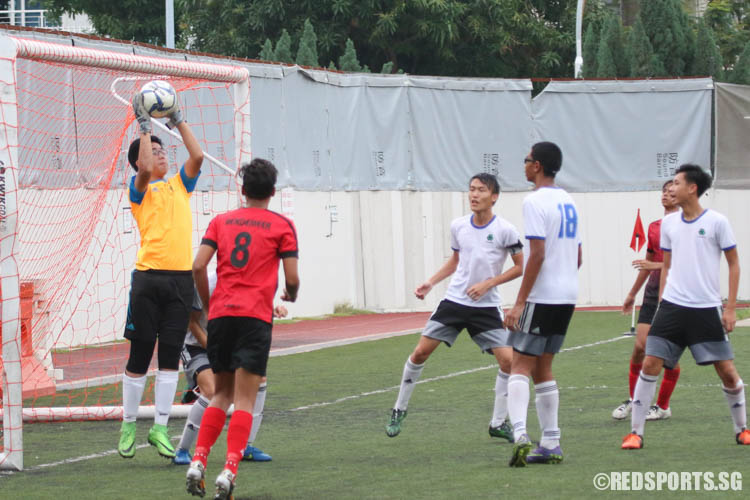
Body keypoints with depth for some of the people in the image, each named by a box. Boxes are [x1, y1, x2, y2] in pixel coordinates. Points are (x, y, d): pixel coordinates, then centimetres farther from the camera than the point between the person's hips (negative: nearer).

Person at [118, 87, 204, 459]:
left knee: (170, 356, 1)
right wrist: (144, 127, -9)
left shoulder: (180, 184, 17)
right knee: (140, 355, 1)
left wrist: (178, 121, 8)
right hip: (149, 277, -4)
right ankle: (129, 425, 12)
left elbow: (197, 156, 4)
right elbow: (144, 168, -16)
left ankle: (160, 428, 4)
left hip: (180, 277, 4)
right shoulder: (141, 189, 4)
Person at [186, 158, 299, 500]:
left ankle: (198, 462, 6)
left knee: (222, 392, 17)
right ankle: (229, 472, -17)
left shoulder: (220, 222, 13)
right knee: (244, 399, -5)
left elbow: (198, 267, 3)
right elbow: (292, 277, 0)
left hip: (220, 314, 4)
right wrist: (291, 296, 23)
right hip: (255, 316, -3)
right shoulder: (282, 226, 5)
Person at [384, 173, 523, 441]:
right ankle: (399, 410, 16)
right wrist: (430, 283, 8)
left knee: (507, 359, -14)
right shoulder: (458, 226, 2)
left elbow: (521, 266, -4)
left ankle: (498, 423, 2)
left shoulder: (504, 230, -10)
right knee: (420, 352, -2)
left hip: (486, 306, -3)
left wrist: (488, 283, -13)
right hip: (454, 302, 3)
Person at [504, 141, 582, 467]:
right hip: (567, 296, 8)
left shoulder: (535, 201, -12)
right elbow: (577, 257, 18)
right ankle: (551, 444, 11)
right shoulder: (569, 202, 15)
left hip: (541, 297, -8)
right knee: (542, 368, 14)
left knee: (520, 365, -7)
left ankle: (520, 434, -23)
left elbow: (537, 255, -19)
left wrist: (520, 302, -18)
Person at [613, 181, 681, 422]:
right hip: (653, 292, 5)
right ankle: (633, 399, 9)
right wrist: (632, 293, 27)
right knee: (640, 346, -4)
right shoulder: (654, 227, 13)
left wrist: (656, 265, -21)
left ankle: (663, 406, 9)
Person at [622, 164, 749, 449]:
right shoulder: (669, 224, 7)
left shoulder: (716, 222, -5)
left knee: (727, 371, -2)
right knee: (650, 364, -7)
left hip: (707, 309, -3)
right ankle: (636, 432, -1)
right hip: (672, 307, 3)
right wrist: (661, 301, 12)